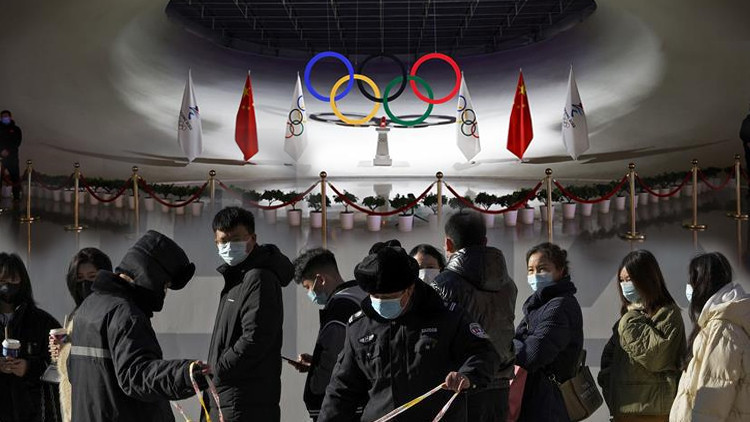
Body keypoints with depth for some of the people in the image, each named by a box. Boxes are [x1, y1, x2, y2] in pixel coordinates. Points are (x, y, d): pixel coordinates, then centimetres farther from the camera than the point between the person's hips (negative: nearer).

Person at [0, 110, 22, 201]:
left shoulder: (16, 129, 14)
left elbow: (17, 142, 6)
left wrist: (8, 151, -6)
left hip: (12, 156, 0)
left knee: (15, 176, -5)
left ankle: (16, 196, -2)